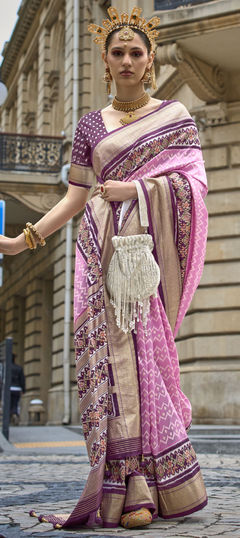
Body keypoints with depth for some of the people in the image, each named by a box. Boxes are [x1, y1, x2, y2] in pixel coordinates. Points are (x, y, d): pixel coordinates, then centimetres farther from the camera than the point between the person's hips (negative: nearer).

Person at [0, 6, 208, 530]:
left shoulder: (175, 115, 11)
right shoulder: (91, 124, 17)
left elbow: (195, 182, 1)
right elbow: (75, 196, 14)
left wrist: (134, 188, -10)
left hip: (152, 246, -1)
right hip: (106, 246, 2)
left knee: (145, 349, -10)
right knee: (117, 353, -10)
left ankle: (143, 486, -3)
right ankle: (135, 491, -10)